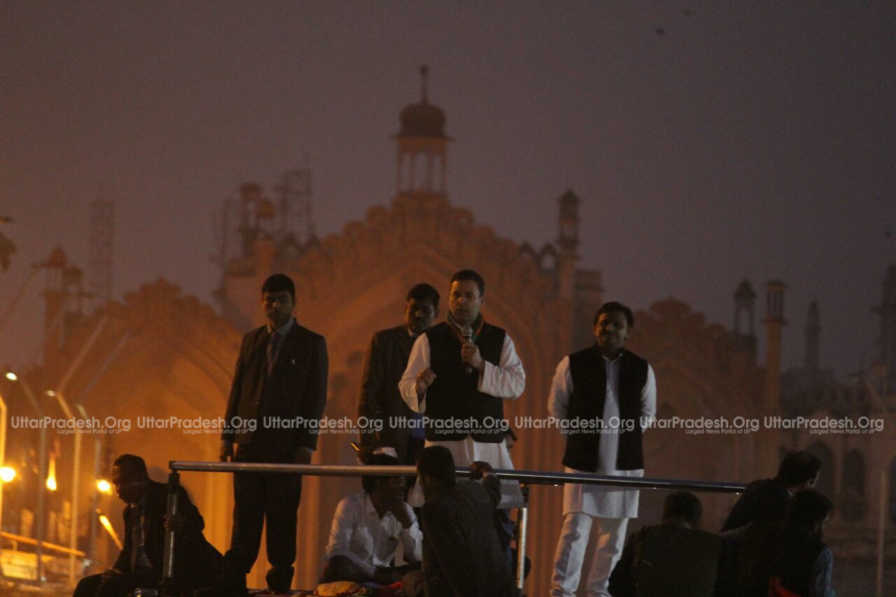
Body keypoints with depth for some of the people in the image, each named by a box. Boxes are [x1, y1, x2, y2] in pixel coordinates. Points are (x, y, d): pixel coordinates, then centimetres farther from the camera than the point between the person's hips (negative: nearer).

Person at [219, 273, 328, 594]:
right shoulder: (251, 340, 15)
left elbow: (316, 397, -1)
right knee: (245, 517, 2)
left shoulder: (311, 344, 3)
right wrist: (228, 435, 7)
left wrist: (306, 444, -9)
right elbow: (237, 390, 15)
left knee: (282, 518, -1)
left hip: (286, 444, -3)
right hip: (250, 443, 3)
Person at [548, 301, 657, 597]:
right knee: (575, 527, -12)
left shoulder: (642, 369, 5)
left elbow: (647, 411, 19)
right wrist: (579, 432, 10)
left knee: (613, 532, 6)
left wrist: (628, 435, 11)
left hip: (625, 462, 3)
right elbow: (557, 406, 11)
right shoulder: (574, 364, -1)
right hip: (583, 461, -3)